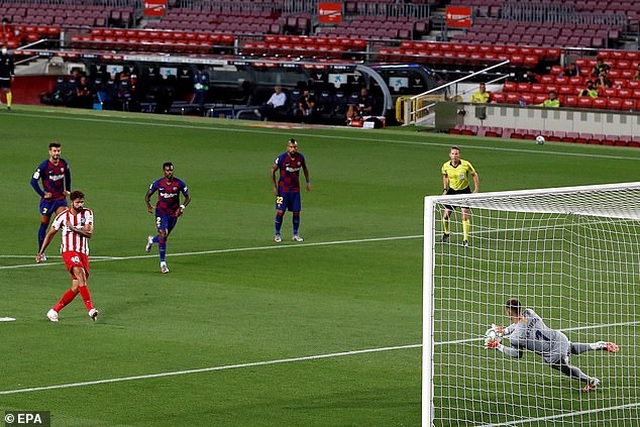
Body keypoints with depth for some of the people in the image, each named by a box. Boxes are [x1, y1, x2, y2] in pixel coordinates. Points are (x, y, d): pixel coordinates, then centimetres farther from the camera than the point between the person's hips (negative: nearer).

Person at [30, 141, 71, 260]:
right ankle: (41, 252, 18)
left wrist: (67, 190, 13)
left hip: (60, 198, 3)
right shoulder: (44, 166, -13)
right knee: (44, 225, 6)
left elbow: (67, 176, 22)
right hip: (47, 200, -3)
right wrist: (42, 194, -11)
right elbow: (33, 180, -9)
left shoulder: (64, 163, 1)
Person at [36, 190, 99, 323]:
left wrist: (74, 228, -21)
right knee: (80, 274, -30)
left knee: (76, 288, -1)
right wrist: (41, 252, 13)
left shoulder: (87, 213, 5)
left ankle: (54, 311, 12)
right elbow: (51, 234, 12)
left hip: (83, 253, 4)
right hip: (69, 251, -4)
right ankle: (90, 309, -37)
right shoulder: (63, 216, 1)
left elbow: (89, 233, -7)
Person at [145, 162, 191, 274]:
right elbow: (148, 195, 2)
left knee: (165, 236, 14)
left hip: (174, 213, 2)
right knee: (163, 234, -17)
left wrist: (182, 207, -18)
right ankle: (163, 263, -10)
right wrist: (148, 205, -18)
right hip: (161, 212, -2)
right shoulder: (158, 183, -9)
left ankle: (152, 240, 52)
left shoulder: (179, 183, -9)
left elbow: (188, 197, 0)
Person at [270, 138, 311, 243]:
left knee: (296, 212, 4)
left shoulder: (300, 157, -4)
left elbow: (305, 168, 17)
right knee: (280, 212, -6)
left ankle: (295, 234, 16)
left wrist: (308, 181, 17)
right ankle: (277, 235, 7)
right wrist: (274, 187, -7)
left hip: (295, 189, 4)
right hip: (283, 189, -4)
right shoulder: (282, 158, -16)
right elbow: (273, 170, -5)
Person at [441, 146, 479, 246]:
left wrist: (476, 189, -5)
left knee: (465, 216, -11)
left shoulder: (466, 164, -18)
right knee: (446, 216, 2)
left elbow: (474, 175, -3)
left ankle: (465, 239, -5)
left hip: (464, 191, -3)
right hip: (452, 191, 3)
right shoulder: (446, 166, -10)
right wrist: (445, 189, 6)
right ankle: (446, 234, 30)